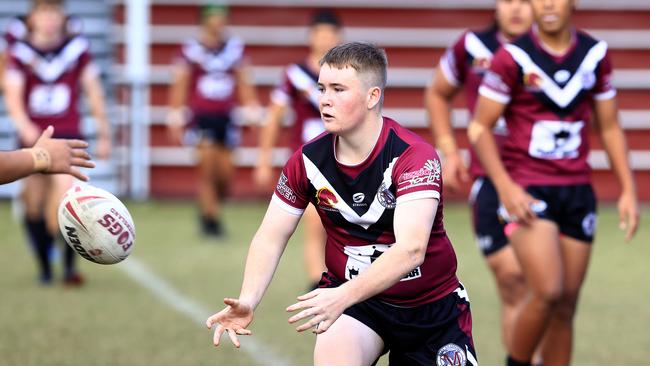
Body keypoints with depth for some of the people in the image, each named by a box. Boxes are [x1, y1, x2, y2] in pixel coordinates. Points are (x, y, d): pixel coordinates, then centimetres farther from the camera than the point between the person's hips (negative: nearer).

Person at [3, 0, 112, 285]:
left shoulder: (77, 49, 0)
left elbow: (93, 92, 7)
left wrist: (104, 134, 9)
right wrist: (24, 126, -29)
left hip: (66, 135, -2)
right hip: (33, 136, 2)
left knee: (64, 187, -23)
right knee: (34, 204, 6)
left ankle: (69, 265, -21)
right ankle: (44, 267, 23)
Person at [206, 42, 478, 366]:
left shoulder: (414, 156, -23)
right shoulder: (308, 160, -9)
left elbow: (411, 250, -35)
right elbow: (271, 237, -3)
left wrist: (343, 296, -47)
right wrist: (247, 301, -21)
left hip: (432, 305, -1)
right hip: (349, 295, 1)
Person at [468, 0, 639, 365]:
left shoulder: (595, 55, 5)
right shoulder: (513, 58, -8)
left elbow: (610, 127, 14)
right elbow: (480, 127, -4)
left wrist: (629, 189, 7)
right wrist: (505, 187, -15)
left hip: (578, 191, 4)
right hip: (527, 192, -4)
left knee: (566, 307, 4)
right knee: (548, 292, -19)